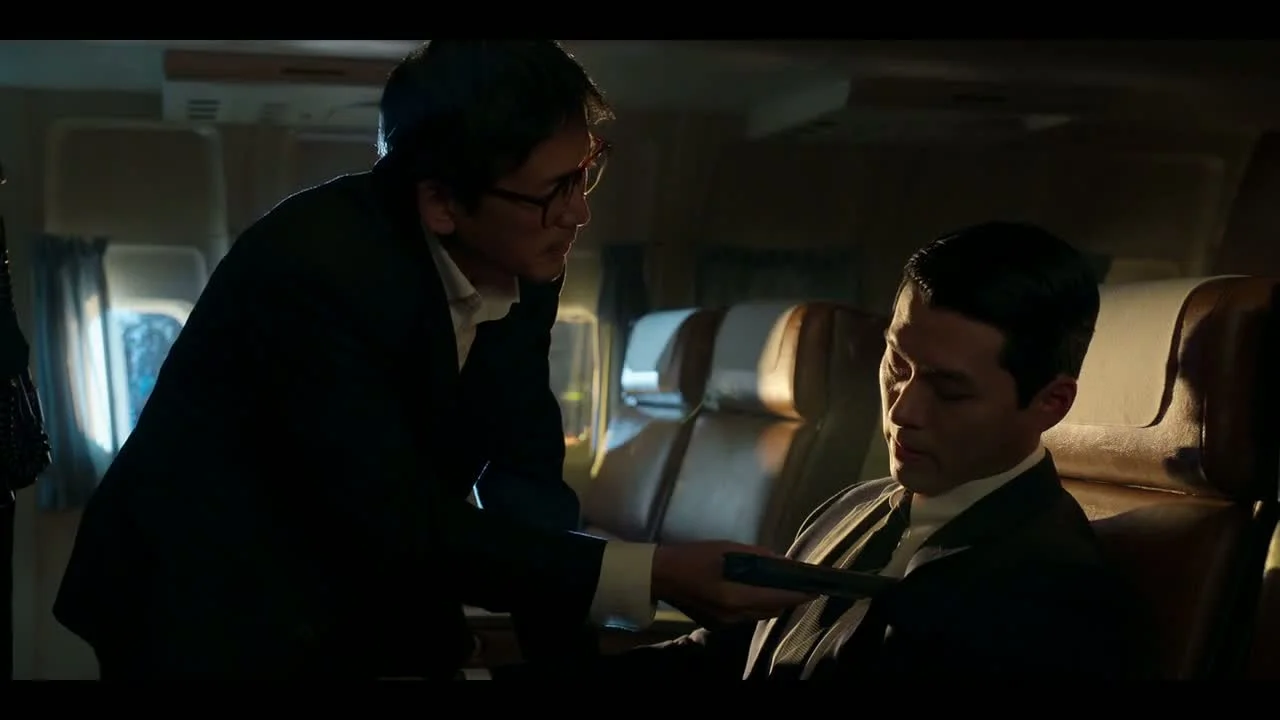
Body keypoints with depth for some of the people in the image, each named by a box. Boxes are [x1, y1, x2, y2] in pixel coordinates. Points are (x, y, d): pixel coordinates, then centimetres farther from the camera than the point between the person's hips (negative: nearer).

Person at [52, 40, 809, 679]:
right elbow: (404, 527, -30)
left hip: (367, 605, 6)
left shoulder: (524, 265, -9)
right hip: (211, 615, -6)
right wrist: (654, 574, -32)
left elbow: (527, 475, -2)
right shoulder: (316, 265, -30)